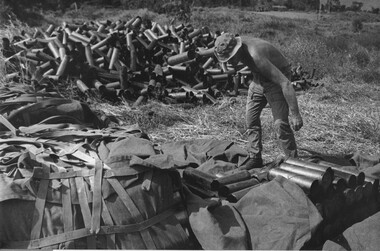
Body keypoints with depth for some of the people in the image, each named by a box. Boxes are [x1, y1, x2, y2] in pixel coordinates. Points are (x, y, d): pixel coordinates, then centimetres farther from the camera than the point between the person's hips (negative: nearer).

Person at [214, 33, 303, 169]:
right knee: (251, 118, 6)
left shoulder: (255, 56, -37)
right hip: (258, 79, 8)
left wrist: (295, 115, -36)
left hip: (276, 79, -8)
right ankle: (255, 158, 17)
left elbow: (285, 83, -37)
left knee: (280, 123, -14)